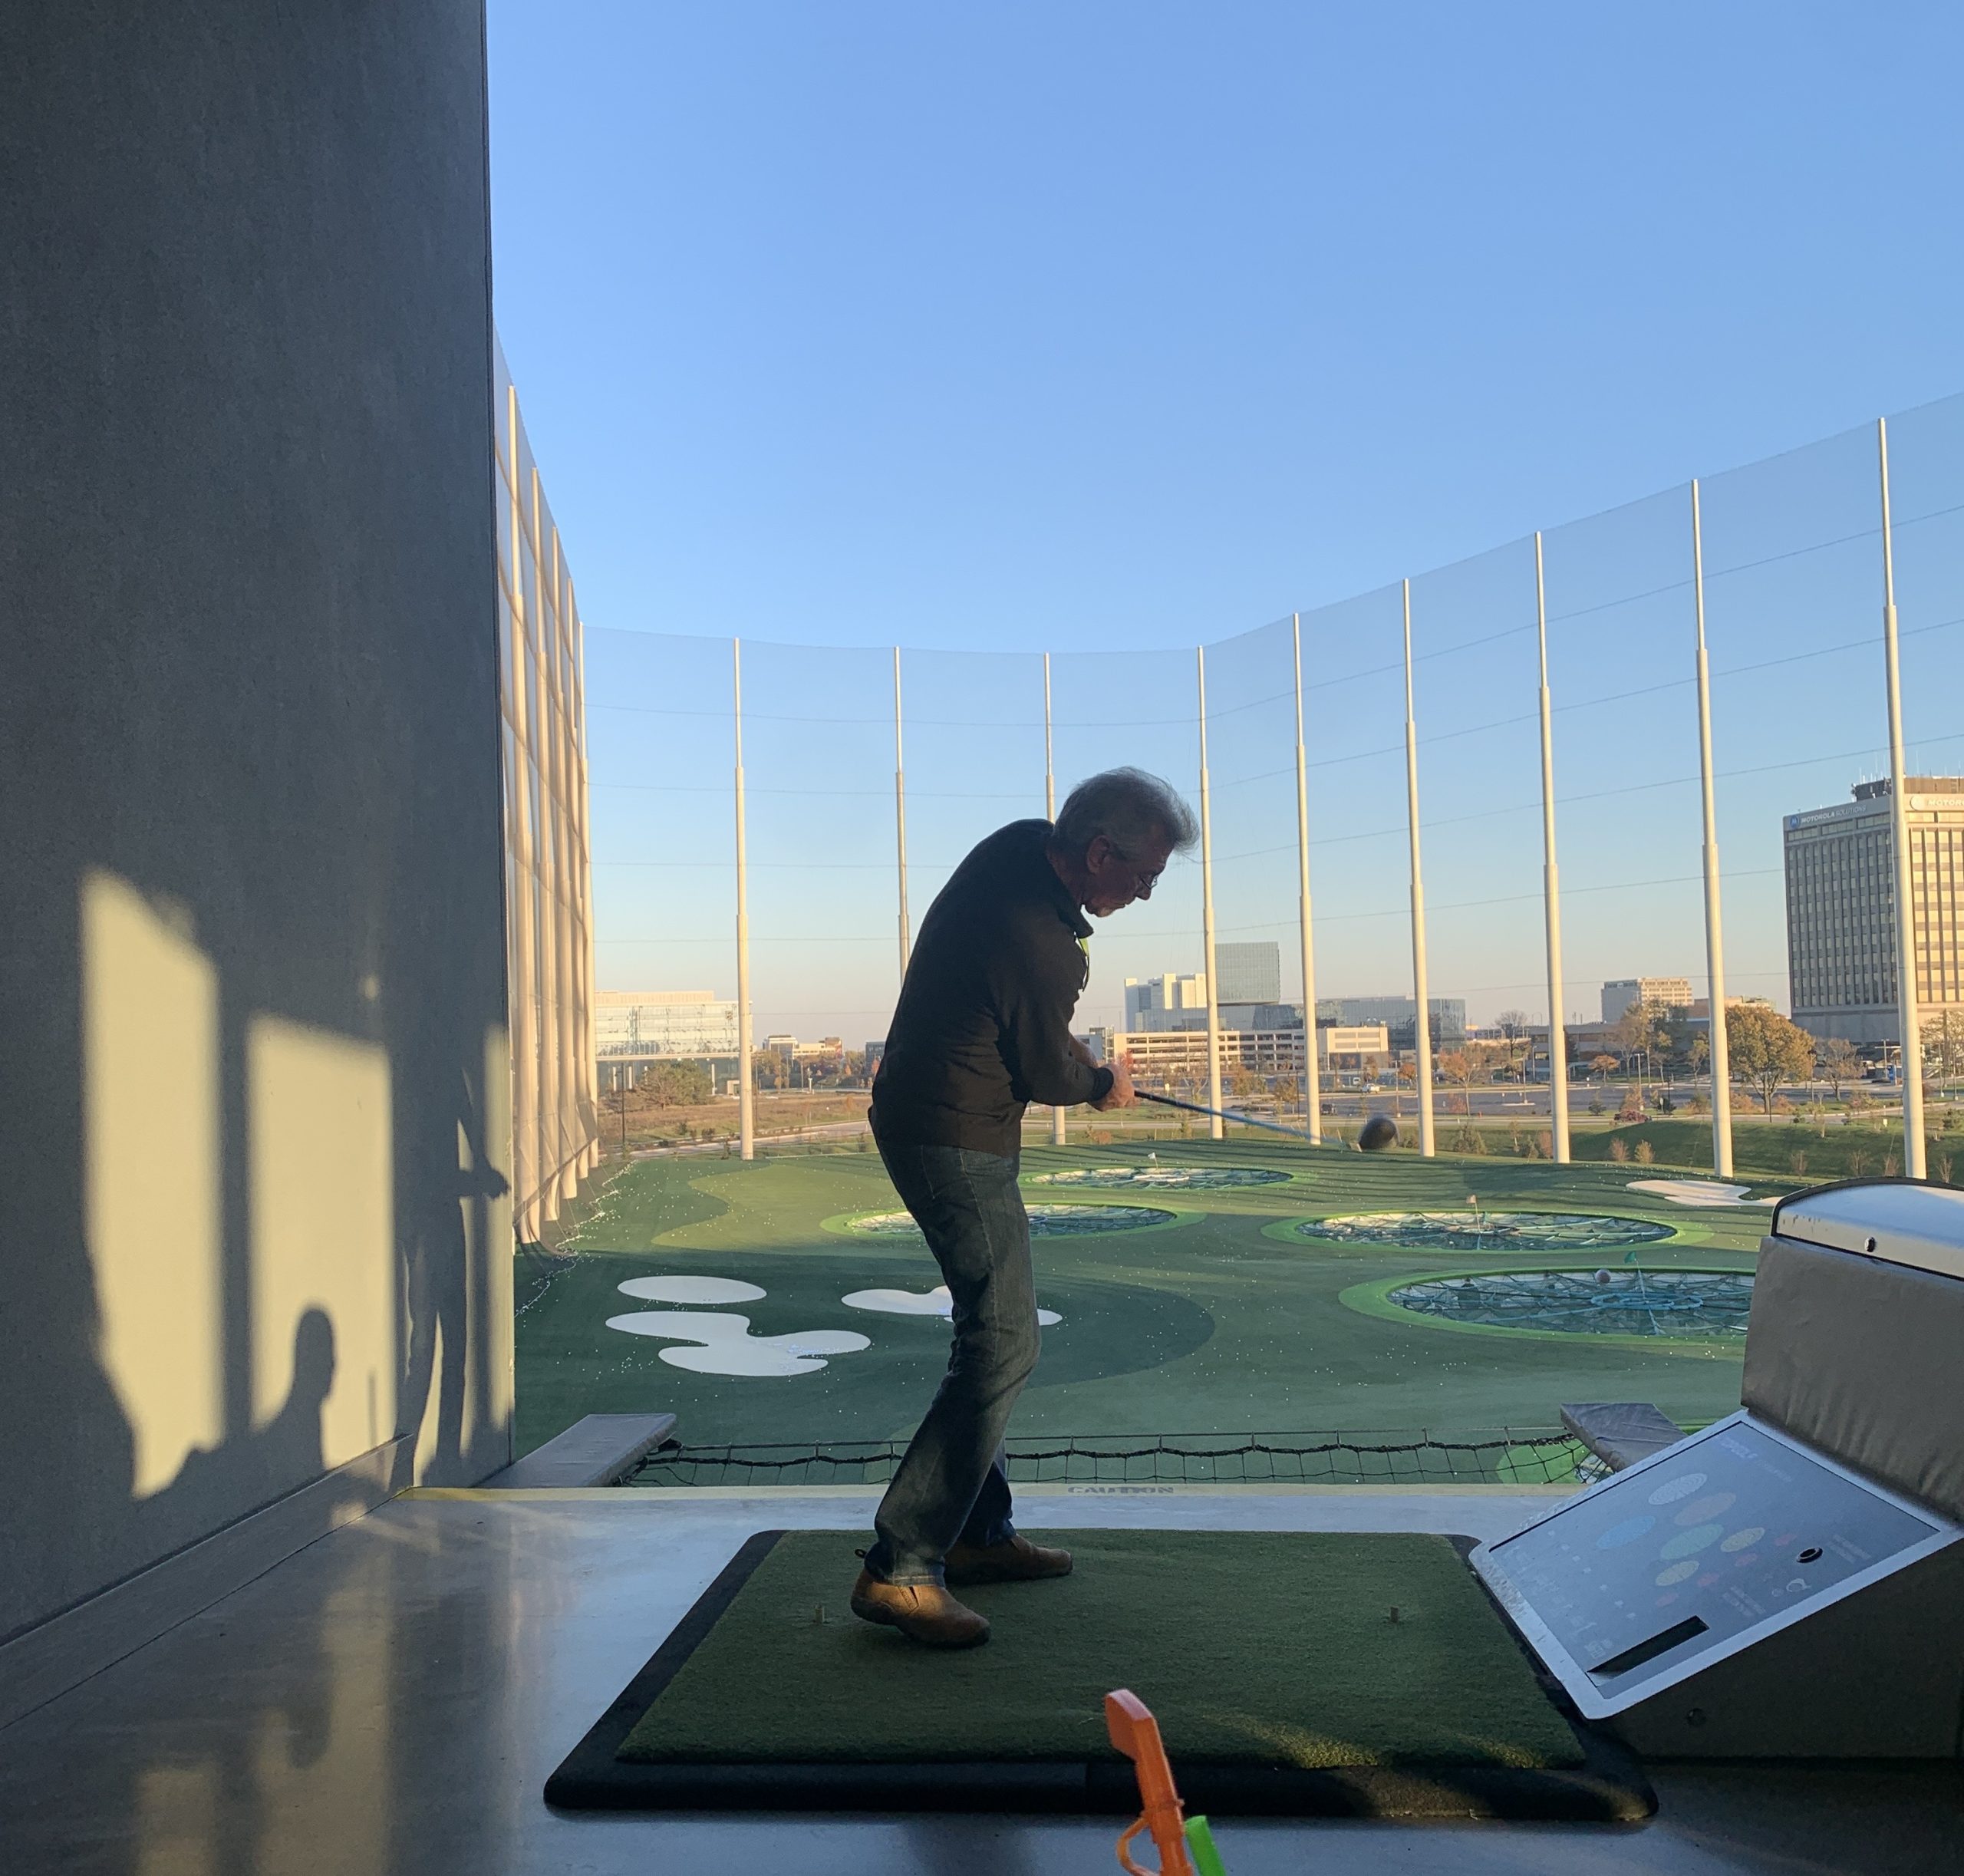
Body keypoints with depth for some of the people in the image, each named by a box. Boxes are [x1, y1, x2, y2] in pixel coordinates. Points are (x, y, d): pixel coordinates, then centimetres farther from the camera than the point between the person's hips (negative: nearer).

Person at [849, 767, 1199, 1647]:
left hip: (919, 1108, 11)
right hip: (957, 1142, -11)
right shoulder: (1041, 945, -27)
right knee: (1002, 1349, -11)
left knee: (994, 1329, 16)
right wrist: (1103, 1084, 10)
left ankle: (978, 1533, 25)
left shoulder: (1019, 845, 1)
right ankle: (898, 1568, -9)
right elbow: (1048, 1076, -9)